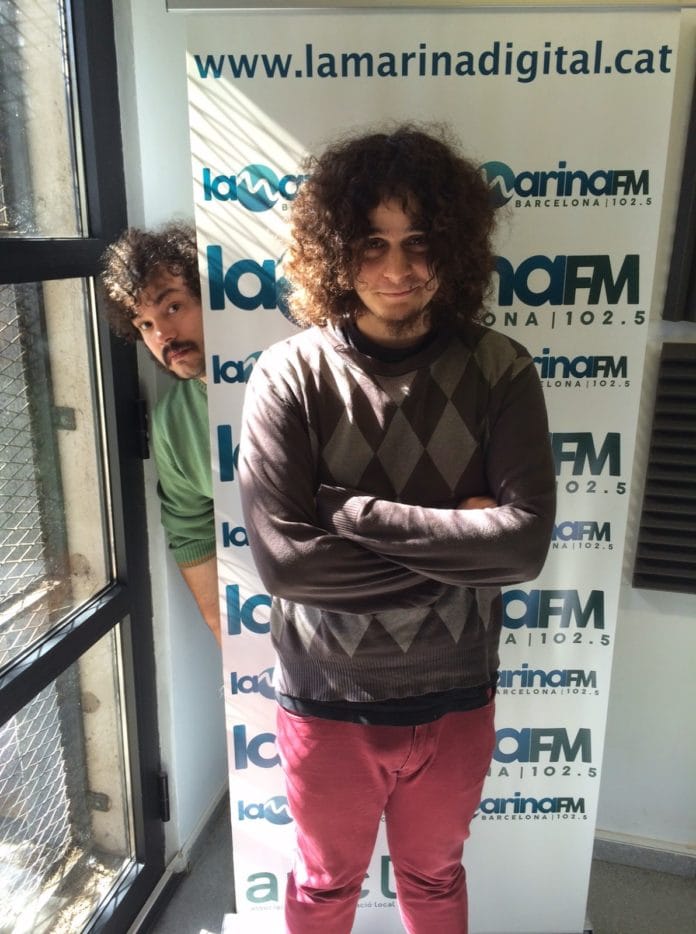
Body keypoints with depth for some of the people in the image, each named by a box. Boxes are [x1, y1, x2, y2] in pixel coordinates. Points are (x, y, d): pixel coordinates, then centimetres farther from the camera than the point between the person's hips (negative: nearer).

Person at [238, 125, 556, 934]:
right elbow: (283, 557, -24)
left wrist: (355, 513, -23)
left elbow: (525, 541, -20)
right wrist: (456, 537, -20)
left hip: (455, 701, 1)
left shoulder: (499, 371, -11)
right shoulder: (289, 375, -16)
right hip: (327, 702, -1)